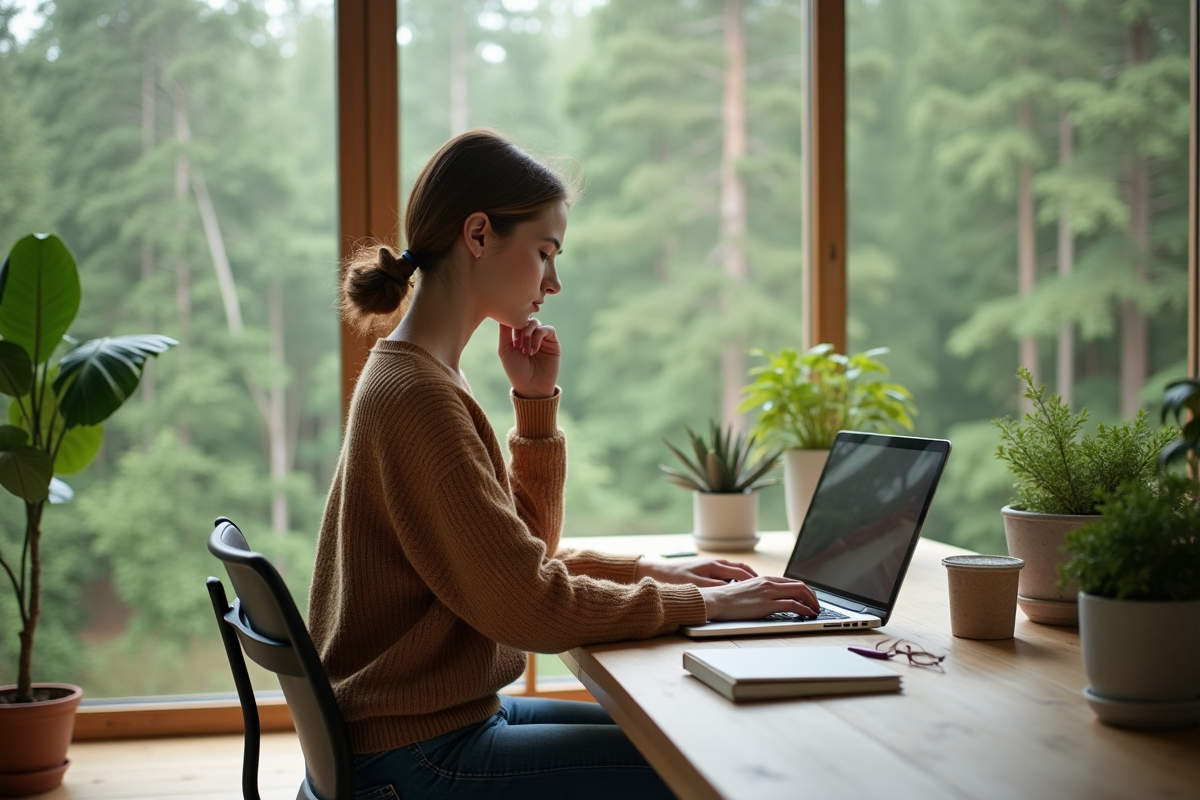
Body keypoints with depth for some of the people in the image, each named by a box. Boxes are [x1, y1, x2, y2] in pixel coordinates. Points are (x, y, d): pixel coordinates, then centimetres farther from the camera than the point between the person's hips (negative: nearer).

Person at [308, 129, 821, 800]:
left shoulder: (425, 373, 9)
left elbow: (522, 551, 12)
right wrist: (700, 604, -13)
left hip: (447, 713, 10)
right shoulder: (416, 394, -22)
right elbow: (529, 605, -22)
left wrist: (538, 403, 2)